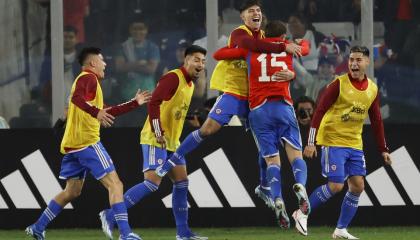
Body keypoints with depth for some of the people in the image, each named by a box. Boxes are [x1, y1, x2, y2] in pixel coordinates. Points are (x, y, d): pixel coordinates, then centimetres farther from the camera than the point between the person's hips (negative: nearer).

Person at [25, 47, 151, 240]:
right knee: (114, 184, -13)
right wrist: (96, 113, -40)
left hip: (72, 145, 10)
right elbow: (77, 98, -28)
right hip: (87, 142, -10)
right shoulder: (88, 78, -6)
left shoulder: (88, 80, 25)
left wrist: (134, 103, 31)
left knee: (72, 191, 18)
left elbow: (106, 113, 30)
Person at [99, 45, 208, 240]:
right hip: (155, 140, -10)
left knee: (181, 183, 8)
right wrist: (158, 133, -27)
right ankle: (110, 216, -14)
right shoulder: (173, 78, -14)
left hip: (172, 142, 10)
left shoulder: (190, 83, 15)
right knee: (152, 182, -18)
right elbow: (154, 103, -23)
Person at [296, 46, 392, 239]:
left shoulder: (372, 89, 5)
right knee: (336, 185, -12)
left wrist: (383, 150, 13)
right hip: (333, 141, -6)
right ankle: (302, 214, 6)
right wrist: (311, 143, -17)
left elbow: (376, 121, 15)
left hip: (355, 145, 6)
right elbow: (319, 112, -12)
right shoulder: (339, 84, -11)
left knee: (358, 186, 0)